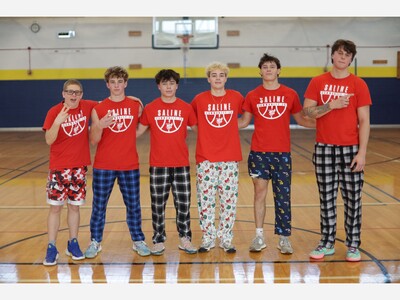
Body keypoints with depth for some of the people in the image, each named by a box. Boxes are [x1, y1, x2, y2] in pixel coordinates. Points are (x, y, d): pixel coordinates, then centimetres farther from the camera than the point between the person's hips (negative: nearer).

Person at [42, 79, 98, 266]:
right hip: (58, 168, -2)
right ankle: (51, 248, 10)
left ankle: (73, 244, 23)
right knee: (55, 207, 1)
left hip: (79, 167, 2)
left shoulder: (87, 107, -1)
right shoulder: (54, 112, -8)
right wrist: (57, 122, -30)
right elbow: (48, 140, -15)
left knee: (74, 206, 10)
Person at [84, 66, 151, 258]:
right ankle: (95, 242, 20)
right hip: (103, 167, -1)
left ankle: (138, 241, 21)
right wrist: (99, 126, -23)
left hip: (130, 166, 1)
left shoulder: (136, 106, 1)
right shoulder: (98, 109, -2)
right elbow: (93, 141, -6)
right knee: (99, 206, 7)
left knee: (133, 205, 8)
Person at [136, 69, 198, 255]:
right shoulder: (150, 108, 1)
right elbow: (138, 131, 6)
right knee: (158, 204, 6)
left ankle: (185, 239, 19)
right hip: (158, 164, 0)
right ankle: (159, 241, 18)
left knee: (183, 203, 5)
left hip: (181, 164, 1)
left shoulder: (186, 108, 2)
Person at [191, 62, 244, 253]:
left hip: (230, 158, 1)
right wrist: (204, 133, 4)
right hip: (205, 158, 0)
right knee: (205, 199, 2)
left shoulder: (236, 97, 1)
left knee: (229, 200, 4)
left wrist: (233, 128, 10)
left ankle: (226, 239, 16)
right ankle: (208, 238, 15)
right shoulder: (199, 99, 0)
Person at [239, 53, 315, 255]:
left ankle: (284, 238, 11)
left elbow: (301, 119, 11)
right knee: (260, 193, 4)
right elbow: (244, 121, 10)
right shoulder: (253, 96, 3)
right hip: (258, 152, 0)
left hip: (282, 152, 0)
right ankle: (259, 236, 14)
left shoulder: (290, 94, 3)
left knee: (283, 196, 2)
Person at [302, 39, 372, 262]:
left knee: (352, 198, 4)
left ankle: (353, 245, 15)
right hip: (324, 149, 1)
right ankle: (327, 243, 19)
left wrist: (362, 152, -10)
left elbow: (364, 122, -4)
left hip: (350, 149, -1)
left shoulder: (358, 84, -1)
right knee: (327, 198, 8)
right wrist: (331, 105, -17)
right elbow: (307, 112, -3)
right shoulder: (317, 82, 4)